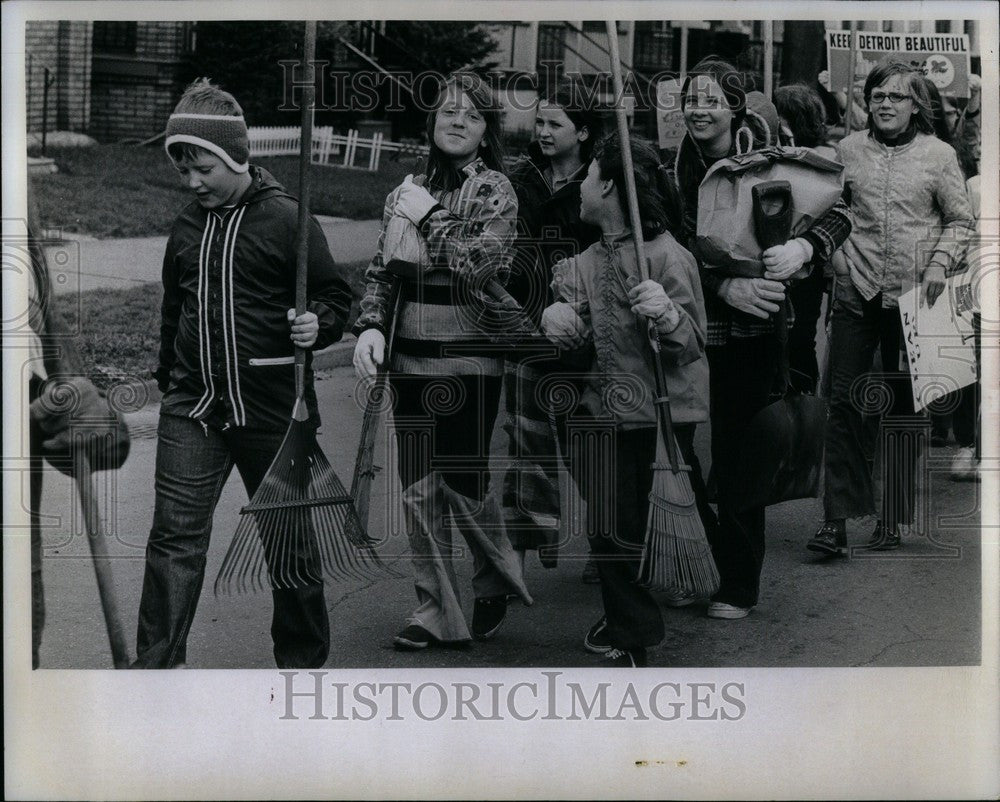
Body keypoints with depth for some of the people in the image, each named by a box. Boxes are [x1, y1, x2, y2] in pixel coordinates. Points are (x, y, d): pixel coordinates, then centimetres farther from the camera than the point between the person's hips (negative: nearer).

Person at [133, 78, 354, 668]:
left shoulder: (286, 217, -7)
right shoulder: (187, 226, 9)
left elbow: (336, 294, -2)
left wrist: (317, 326, -22)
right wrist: (169, 375, 21)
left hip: (274, 407, -4)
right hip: (193, 406, 4)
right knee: (175, 534, -4)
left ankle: (304, 661, 27)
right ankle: (158, 664, 1)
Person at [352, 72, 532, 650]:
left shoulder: (494, 189, -3)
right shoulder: (407, 192, 11)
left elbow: (479, 265, -17)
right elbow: (381, 272, 12)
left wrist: (429, 217, -10)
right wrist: (371, 326, -3)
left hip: (469, 359, -5)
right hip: (410, 359, 5)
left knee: (465, 483, 2)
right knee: (419, 490, 6)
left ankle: (496, 585, 30)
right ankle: (438, 613, 18)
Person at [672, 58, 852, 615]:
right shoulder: (677, 169, 4)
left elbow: (840, 214, -6)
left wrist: (803, 247, -27)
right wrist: (725, 286, -23)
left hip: (751, 333, -3)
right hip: (693, 325, 3)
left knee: (737, 455, 0)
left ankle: (740, 586, 13)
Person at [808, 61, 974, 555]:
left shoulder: (938, 155, 1)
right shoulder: (849, 149, 6)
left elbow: (961, 220, 6)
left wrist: (939, 264, -8)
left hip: (911, 295, -1)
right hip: (857, 291, 1)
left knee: (904, 407, 6)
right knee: (843, 402, -5)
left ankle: (891, 518, 16)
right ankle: (836, 519, -2)